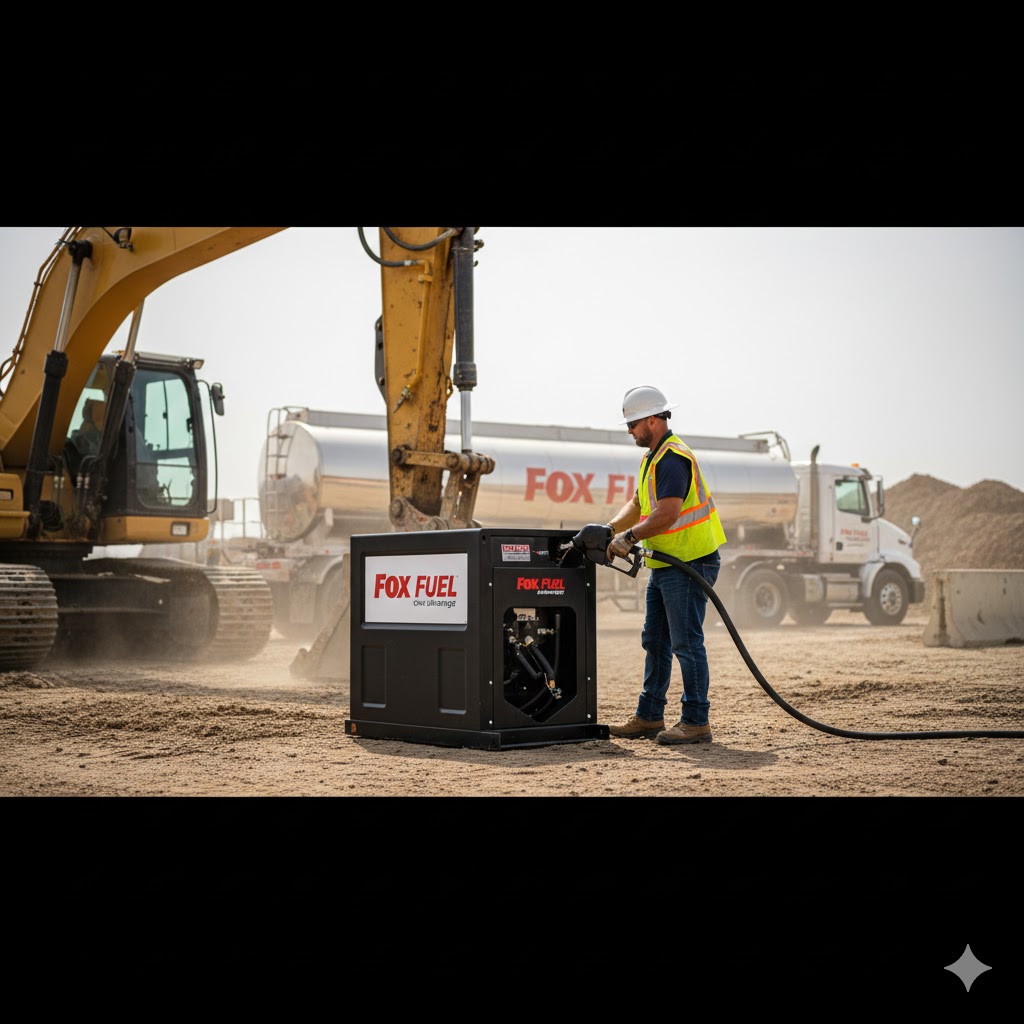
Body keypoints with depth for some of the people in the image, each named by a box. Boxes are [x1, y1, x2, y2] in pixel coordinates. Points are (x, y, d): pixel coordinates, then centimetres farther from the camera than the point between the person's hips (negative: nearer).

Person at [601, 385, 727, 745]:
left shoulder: (673, 459, -18)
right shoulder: (653, 458, 16)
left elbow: (667, 514, -27)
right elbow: (638, 504, 19)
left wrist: (629, 538, -21)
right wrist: (610, 529, 4)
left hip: (690, 565, -11)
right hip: (664, 566, 11)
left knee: (686, 644, -7)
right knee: (655, 643, 14)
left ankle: (696, 722, 0)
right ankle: (649, 717, 22)